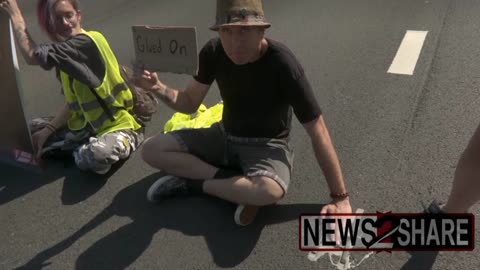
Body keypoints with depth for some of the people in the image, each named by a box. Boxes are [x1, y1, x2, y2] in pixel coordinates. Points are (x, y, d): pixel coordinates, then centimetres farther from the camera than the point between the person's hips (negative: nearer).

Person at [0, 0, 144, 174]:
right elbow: (72, 101, 7)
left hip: (118, 124, -8)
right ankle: (87, 147, 1)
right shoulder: (66, 51, 6)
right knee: (32, 130, 12)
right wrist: (49, 129, -1)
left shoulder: (88, 42, -22)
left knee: (97, 155, -39)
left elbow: (32, 55, -24)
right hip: (88, 123, 8)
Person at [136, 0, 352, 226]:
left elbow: (318, 133, -21)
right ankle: (242, 188, -13)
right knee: (151, 149, -10)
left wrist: (339, 197, -19)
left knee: (270, 191, -39)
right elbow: (189, 103, 1)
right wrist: (158, 88, -22)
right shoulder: (213, 52, -12)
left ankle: (194, 182, -11)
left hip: (267, 145, -4)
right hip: (225, 135, 5)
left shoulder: (283, 65, -26)